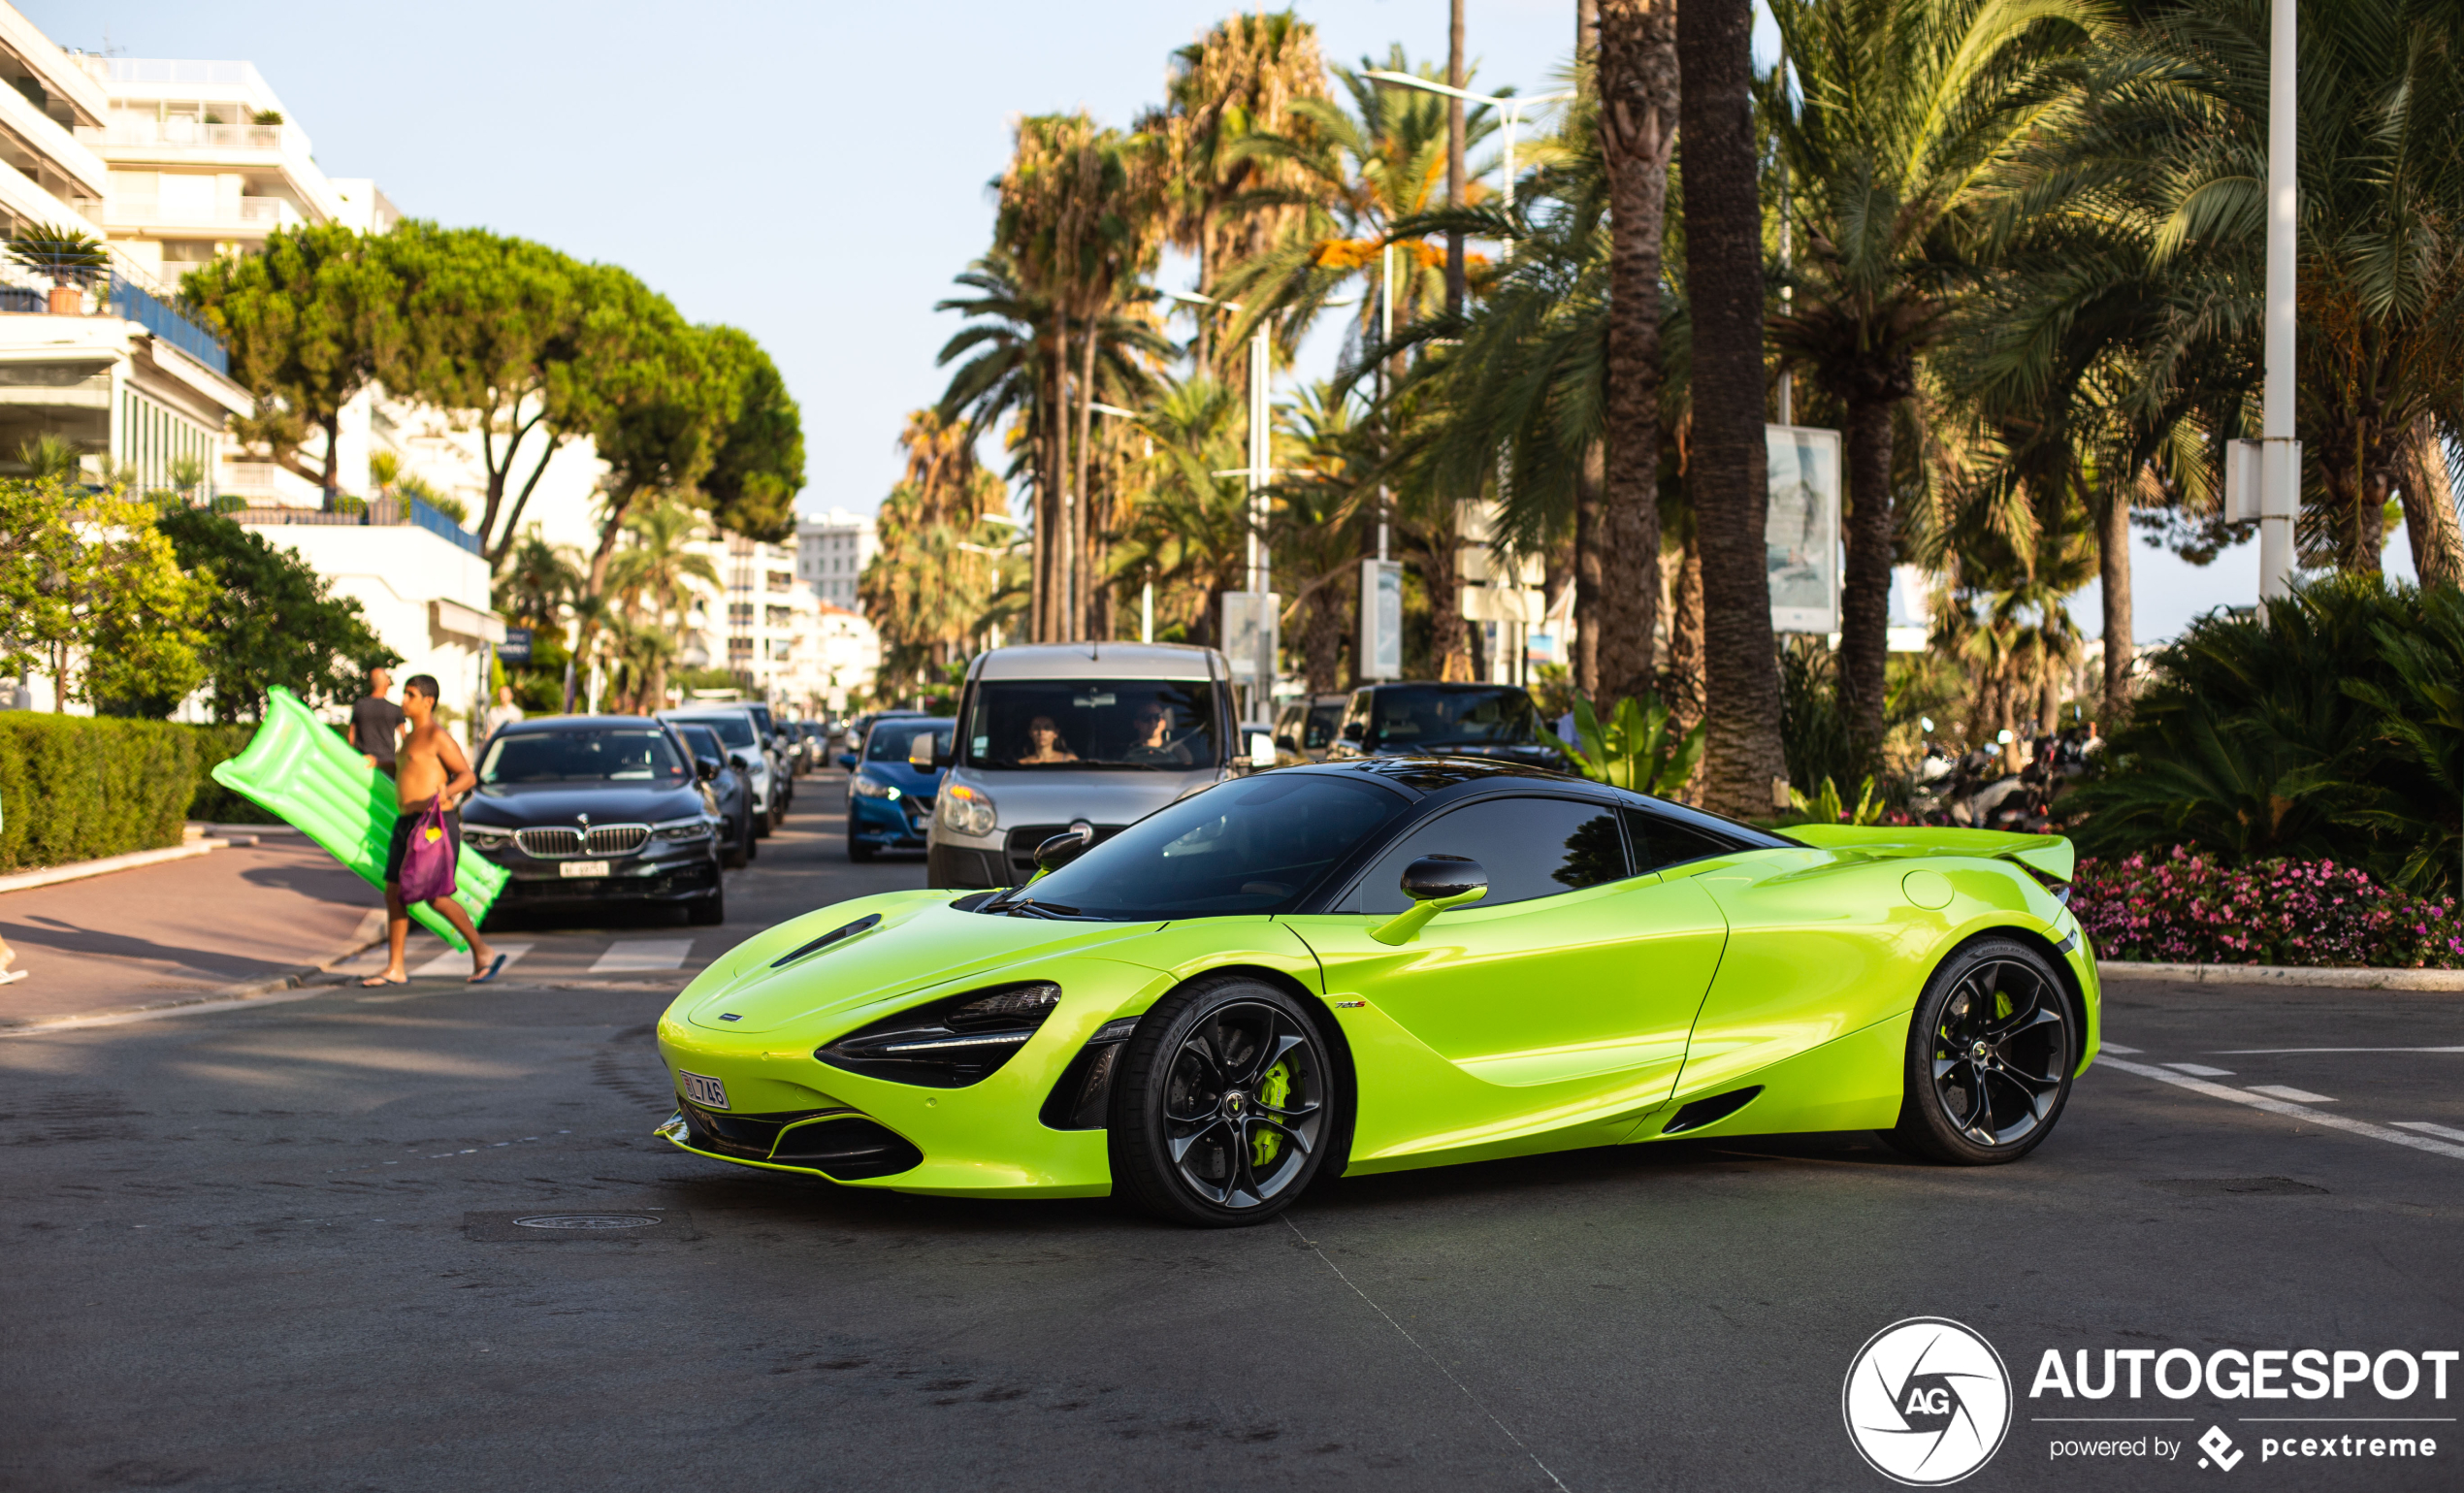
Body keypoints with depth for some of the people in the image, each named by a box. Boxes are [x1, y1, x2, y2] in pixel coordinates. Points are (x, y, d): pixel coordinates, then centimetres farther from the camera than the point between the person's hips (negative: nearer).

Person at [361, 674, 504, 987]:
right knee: (394, 894, 6)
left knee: (435, 897, -11)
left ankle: (484, 953, 1)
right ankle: (395, 969, 10)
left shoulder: (438, 736, -9)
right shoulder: (411, 738, 18)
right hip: (406, 824, 9)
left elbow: (468, 776, -15)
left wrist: (444, 793, -32)